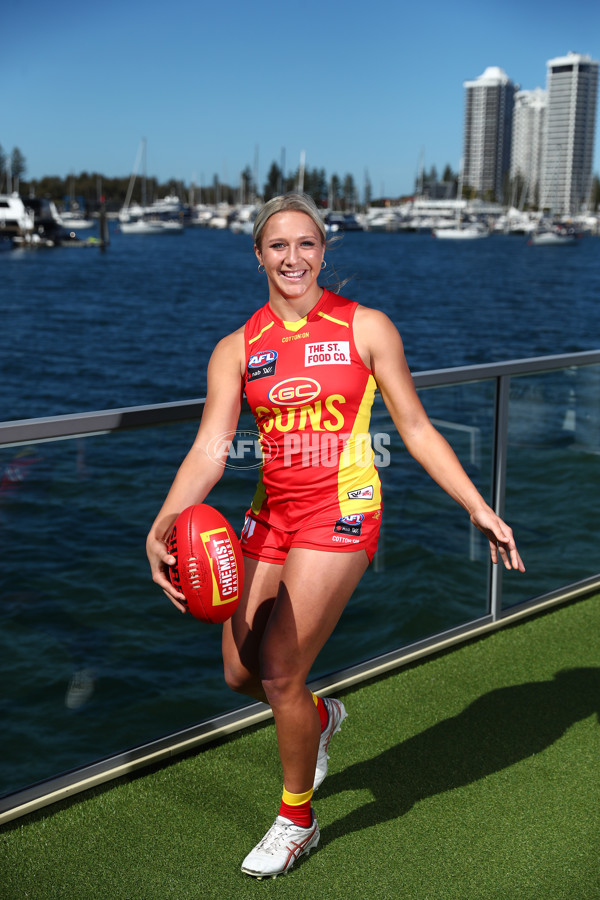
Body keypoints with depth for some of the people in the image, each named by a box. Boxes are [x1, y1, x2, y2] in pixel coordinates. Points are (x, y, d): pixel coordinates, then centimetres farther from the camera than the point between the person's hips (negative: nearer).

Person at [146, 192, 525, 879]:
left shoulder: (365, 327, -2)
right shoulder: (237, 349, 4)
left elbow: (416, 429, 3)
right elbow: (209, 449, -6)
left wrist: (480, 510, 0)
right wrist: (162, 527, -21)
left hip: (340, 509, -4)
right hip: (271, 512, 5)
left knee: (278, 675, -6)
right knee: (241, 674, 9)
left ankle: (297, 820, 20)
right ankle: (320, 717, 44)